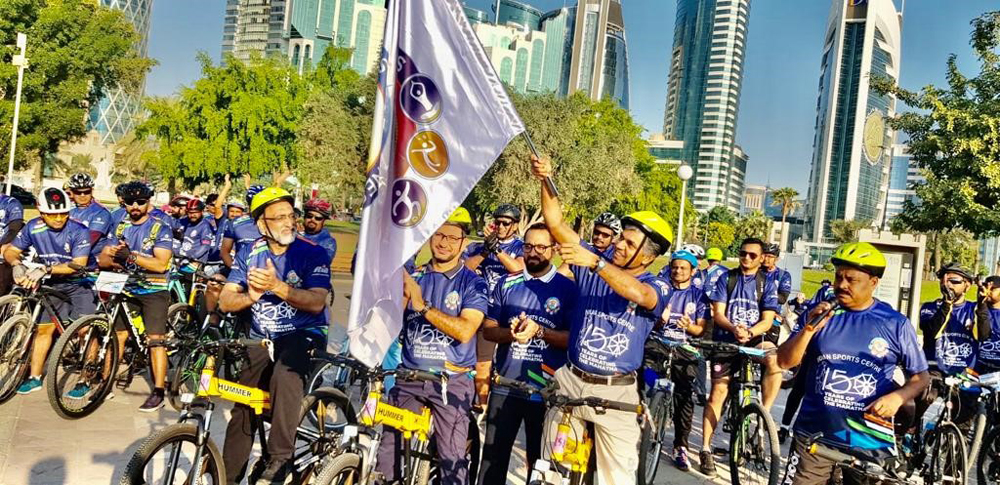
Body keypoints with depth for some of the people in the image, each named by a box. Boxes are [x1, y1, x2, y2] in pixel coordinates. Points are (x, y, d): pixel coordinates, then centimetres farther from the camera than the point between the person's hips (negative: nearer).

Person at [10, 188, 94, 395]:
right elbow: (11, 251, 0)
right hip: (52, 285, 4)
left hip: (78, 284, -4)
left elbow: (78, 265, -26)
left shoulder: (78, 231, -20)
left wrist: (45, 269, -34)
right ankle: (34, 377, 18)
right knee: (43, 329, 6)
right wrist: (17, 264, -22)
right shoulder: (34, 227, -8)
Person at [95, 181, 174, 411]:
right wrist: (115, 258, -19)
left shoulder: (160, 228, -6)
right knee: (117, 335, 6)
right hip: (127, 288, 5)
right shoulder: (120, 228, 10)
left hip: (154, 290, -5)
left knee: (155, 340, -9)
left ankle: (158, 392, -6)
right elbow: (102, 259, 3)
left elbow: (161, 263, -17)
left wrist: (131, 256, -26)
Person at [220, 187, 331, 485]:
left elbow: (316, 302, -20)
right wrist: (250, 296, -22)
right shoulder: (250, 254, 3)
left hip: (304, 335, -4)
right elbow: (226, 302, -1)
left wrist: (276, 286, -32)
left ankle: (280, 459, -27)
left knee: (284, 374, -35)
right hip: (262, 339, 4)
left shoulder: (312, 253, -9)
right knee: (243, 408, 0)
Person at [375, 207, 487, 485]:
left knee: (452, 460, -5)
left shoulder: (473, 283, -2)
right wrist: (401, 292, -18)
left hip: (452, 381, -3)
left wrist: (423, 306, -19)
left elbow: (465, 331, -15)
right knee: (388, 449, 5)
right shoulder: (414, 277, 9)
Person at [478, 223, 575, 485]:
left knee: (540, 461, 11)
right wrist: (511, 332, -15)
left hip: (547, 390, -2)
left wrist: (539, 331, -20)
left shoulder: (569, 289, -2)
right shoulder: (506, 284, 6)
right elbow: (488, 330, 5)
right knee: (493, 456, 8)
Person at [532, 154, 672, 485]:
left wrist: (595, 262, -42)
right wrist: (545, 181, -19)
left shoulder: (657, 287, -5)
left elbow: (638, 294, -31)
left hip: (616, 392, -2)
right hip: (570, 381, 3)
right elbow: (555, 223, -5)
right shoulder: (593, 267, 2)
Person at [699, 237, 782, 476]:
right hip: (725, 340, 0)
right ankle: (706, 449, 6)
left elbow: (767, 320, -4)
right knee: (718, 392, -3)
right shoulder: (726, 279, 3)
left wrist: (749, 333, -25)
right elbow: (718, 313, -3)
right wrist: (733, 329, -24)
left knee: (775, 357, -33)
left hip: (753, 339, 0)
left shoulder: (767, 284, 3)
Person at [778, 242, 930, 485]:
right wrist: (809, 329, -17)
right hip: (814, 436, 1)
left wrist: (898, 397, -13)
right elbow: (785, 362, -2)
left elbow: (921, 376, 6)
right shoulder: (820, 313, 2)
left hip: (869, 443, -1)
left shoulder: (896, 324, -2)